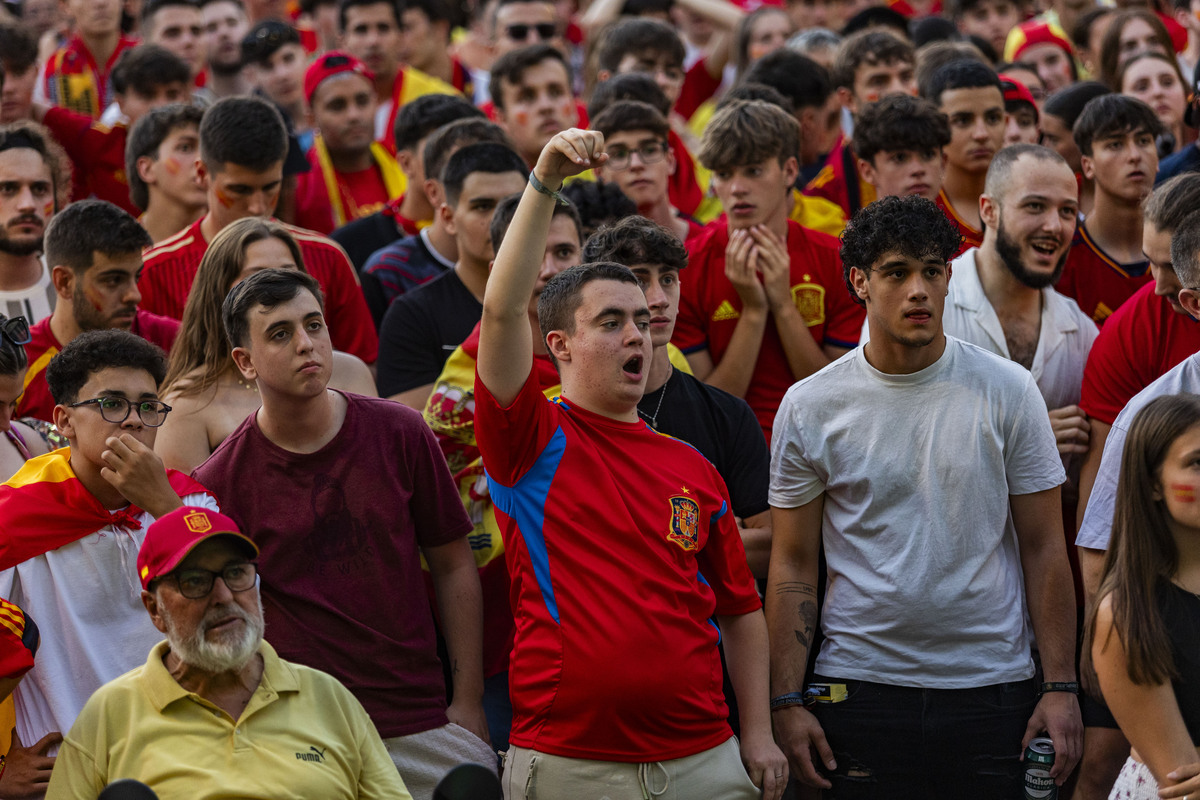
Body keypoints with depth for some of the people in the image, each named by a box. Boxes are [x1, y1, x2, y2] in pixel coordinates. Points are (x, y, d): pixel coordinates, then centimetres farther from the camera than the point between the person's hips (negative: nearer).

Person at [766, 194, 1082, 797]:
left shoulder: (1007, 391, 1)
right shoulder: (810, 407, 1)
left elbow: (1044, 549, 2)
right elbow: (792, 566, 4)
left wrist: (1061, 686, -4)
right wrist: (787, 700, -3)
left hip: (992, 687, 0)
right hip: (859, 687, 0)